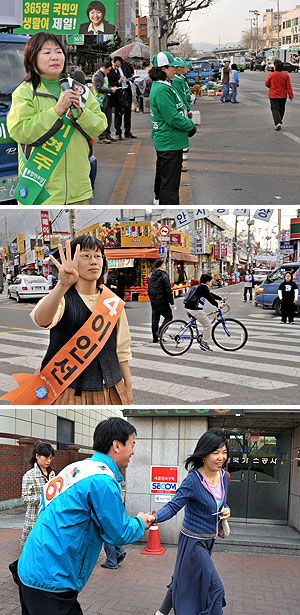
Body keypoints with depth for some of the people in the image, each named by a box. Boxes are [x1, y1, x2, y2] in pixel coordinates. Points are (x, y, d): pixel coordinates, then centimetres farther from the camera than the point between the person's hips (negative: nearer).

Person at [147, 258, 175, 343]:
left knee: (155, 319, 11)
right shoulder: (164, 276, -12)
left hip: (154, 302, 7)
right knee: (169, 317, 5)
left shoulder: (151, 277, 13)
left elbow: (149, 290, 19)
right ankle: (160, 332, -10)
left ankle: (155, 338, 12)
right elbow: (168, 291, -15)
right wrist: (172, 302, -10)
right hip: (162, 302, -7)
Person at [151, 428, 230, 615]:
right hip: (193, 541, -7)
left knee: (185, 580, 20)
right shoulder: (193, 480, -22)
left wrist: (226, 510, -7)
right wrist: (153, 518, -43)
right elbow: (173, 506, -25)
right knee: (214, 587, -5)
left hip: (209, 540, 7)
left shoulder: (224, 476, 0)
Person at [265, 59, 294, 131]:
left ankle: (278, 123, -23)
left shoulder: (271, 75, -11)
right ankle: (279, 121, 30)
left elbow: (267, 84, 3)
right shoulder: (286, 75, -5)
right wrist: (291, 96, 1)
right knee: (281, 110, 17)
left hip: (273, 96, -3)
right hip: (283, 96, 3)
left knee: (275, 109, -4)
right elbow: (289, 87, -4)